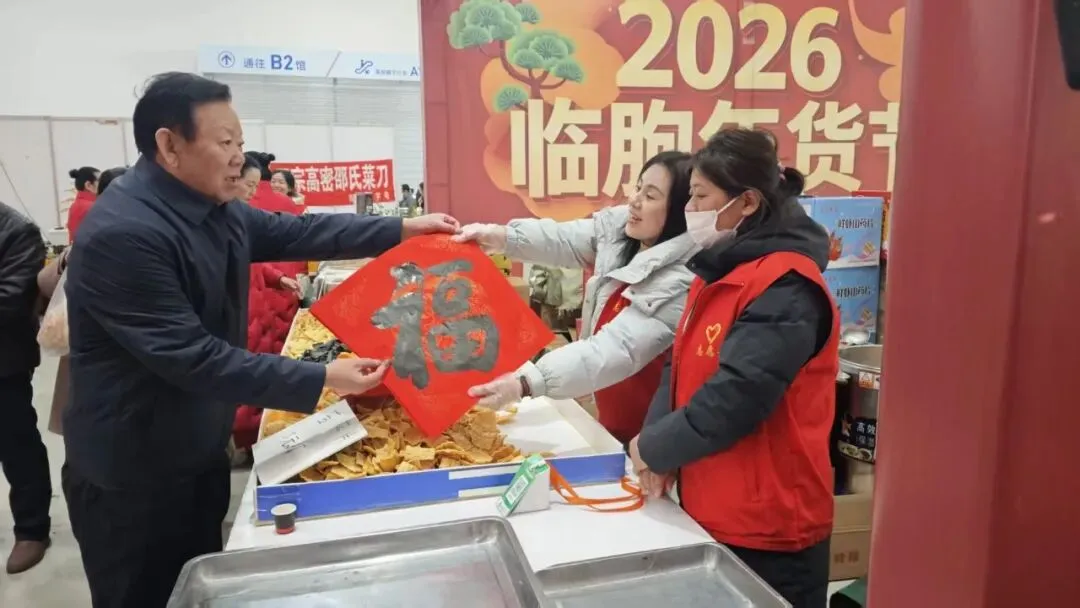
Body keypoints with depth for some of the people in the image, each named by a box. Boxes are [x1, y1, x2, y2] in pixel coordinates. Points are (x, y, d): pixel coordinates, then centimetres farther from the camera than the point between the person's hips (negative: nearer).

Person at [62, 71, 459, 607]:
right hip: (132, 476, -8)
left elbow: (298, 233, 7)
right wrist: (321, 379, -30)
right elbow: (193, 358, -30)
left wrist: (402, 230, 1)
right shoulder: (122, 234, -28)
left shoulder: (213, 208, 1)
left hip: (201, 455, 9)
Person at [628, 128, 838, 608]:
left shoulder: (784, 286, -21)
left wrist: (654, 447, -13)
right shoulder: (718, 273, 8)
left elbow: (734, 399, -27)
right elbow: (682, 370, 8)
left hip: (768, 530, -8)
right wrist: (657, 447, -7)